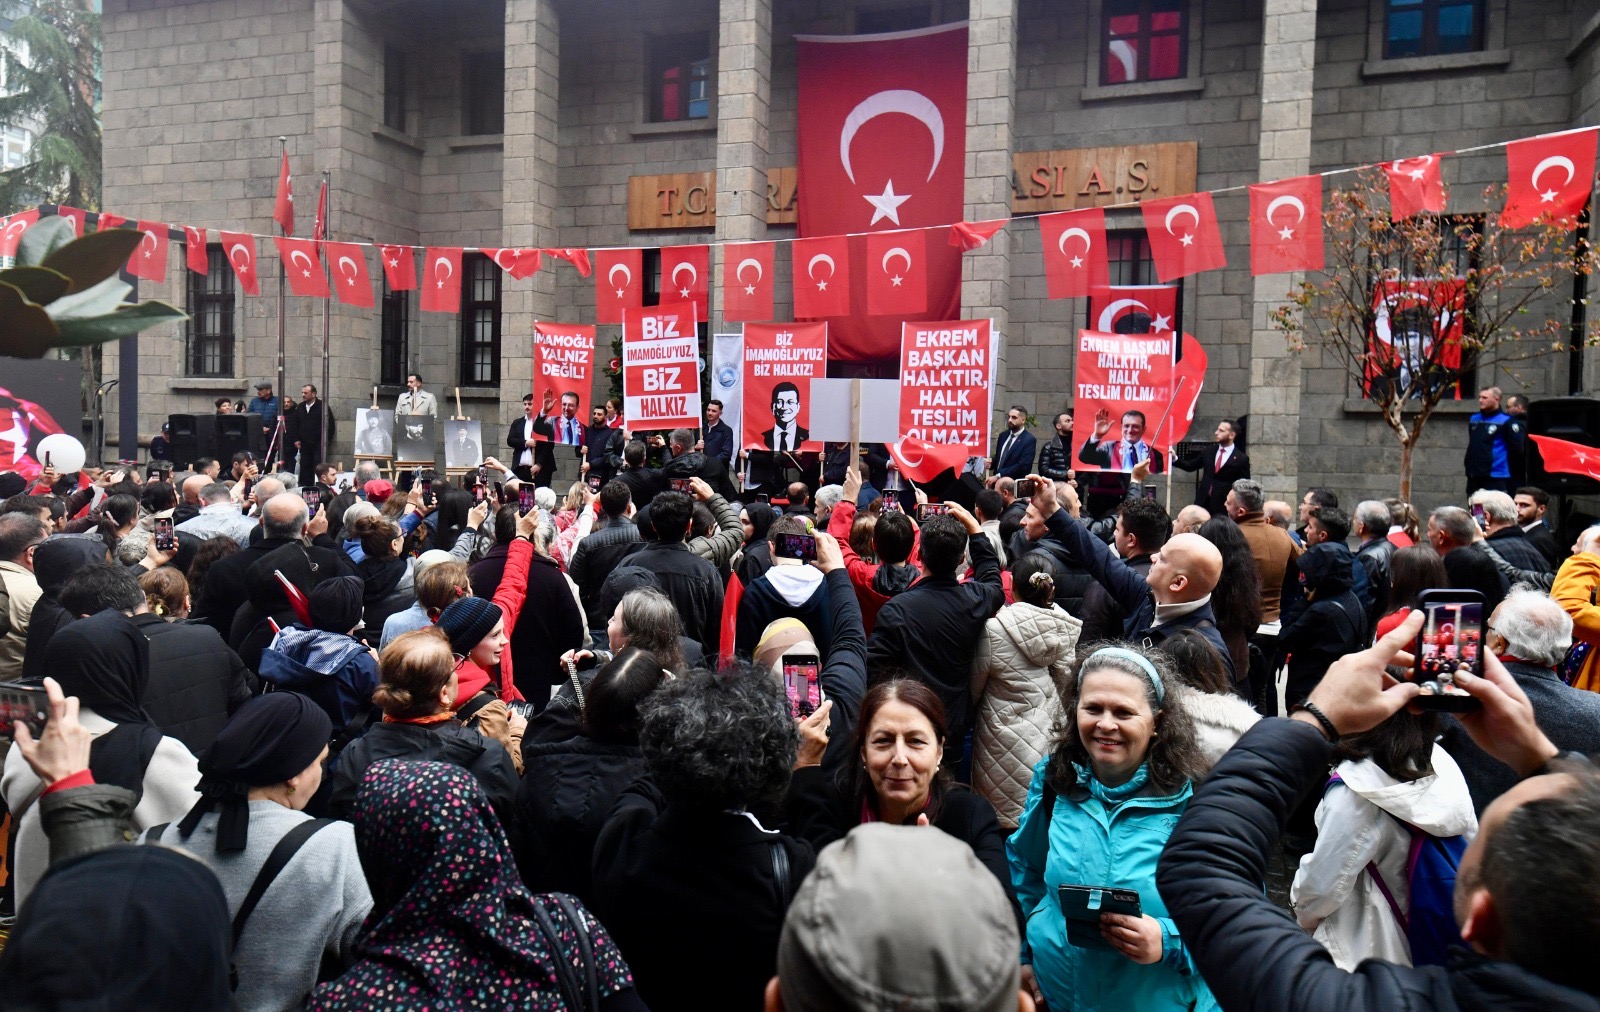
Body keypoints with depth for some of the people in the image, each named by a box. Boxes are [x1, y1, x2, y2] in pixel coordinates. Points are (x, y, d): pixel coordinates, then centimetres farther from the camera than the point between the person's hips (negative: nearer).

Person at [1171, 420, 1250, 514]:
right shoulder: (1208, 452, 11)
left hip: (1223, 506, -4)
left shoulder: (1241, 459, -4)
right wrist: (1174, 459, -1)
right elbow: (1190, 466, 15)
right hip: (1203, 502, 4)